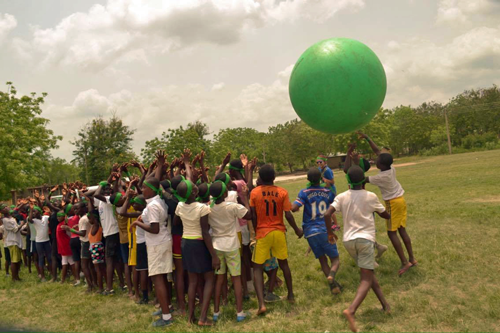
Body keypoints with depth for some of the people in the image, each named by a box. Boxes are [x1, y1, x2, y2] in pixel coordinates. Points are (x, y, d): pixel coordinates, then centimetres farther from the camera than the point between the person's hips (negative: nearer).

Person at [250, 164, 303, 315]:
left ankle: (261, 304, -7)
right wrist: (297, 229, 9)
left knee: (257, 267, 5)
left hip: (262, 233, -2)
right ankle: (291, 295, 35)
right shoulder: (282, 192, -5)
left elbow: (253, 216, -4)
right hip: (279, 232, 2)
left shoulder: (254, 193, -6)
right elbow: (288, 215, -7)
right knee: (283, 263, 22)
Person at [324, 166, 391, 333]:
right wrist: (390, 214, 35)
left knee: (368, 273, 23)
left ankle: (385, 304, 28)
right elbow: (385, 215, 11)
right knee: (366, 279, -5)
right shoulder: (371, 196, -3)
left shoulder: (341, 197, 0)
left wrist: (329, 232, 5)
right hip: (365, 239, -4)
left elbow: (327, 215, -11)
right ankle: (351, 310, -25)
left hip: (348, 240, 4)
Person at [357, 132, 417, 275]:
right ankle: (412, 258, 18)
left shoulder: (381, 177, -24)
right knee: (402, 230, 13)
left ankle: (404, 262, -4)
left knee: (392, 233, -2)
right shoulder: (391, 168, -4)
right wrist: (367, 138, 5)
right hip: (400, 200, 8)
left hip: (393, 203, -8)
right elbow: (378, 151, 4)